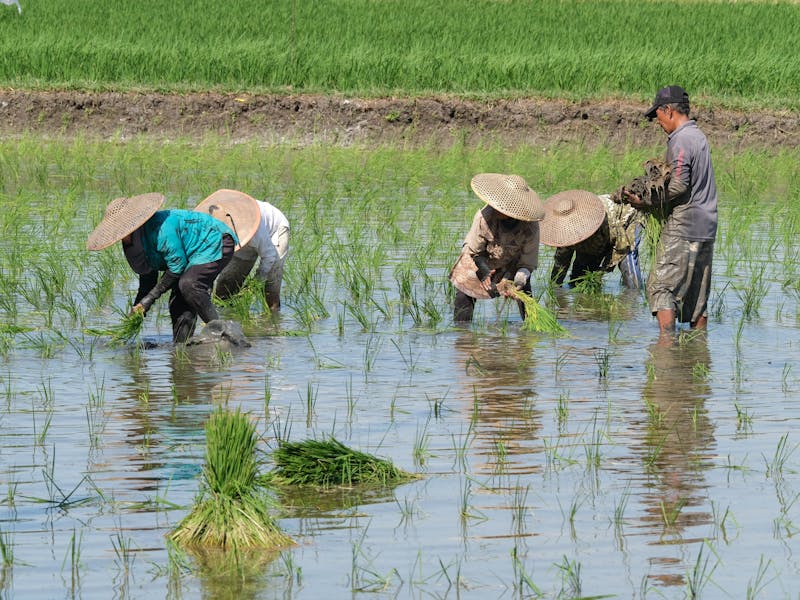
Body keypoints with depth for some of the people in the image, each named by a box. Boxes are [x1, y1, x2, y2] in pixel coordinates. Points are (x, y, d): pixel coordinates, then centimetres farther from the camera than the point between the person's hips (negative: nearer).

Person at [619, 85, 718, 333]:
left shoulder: (681, 140, -13)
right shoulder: (698, 136, 17)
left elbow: (679, 186, -20)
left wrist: (646, 202, -14)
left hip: (683, 227, -9)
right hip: (706, 228, 9)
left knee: (661, 287, -8)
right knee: (697, 293, 12)